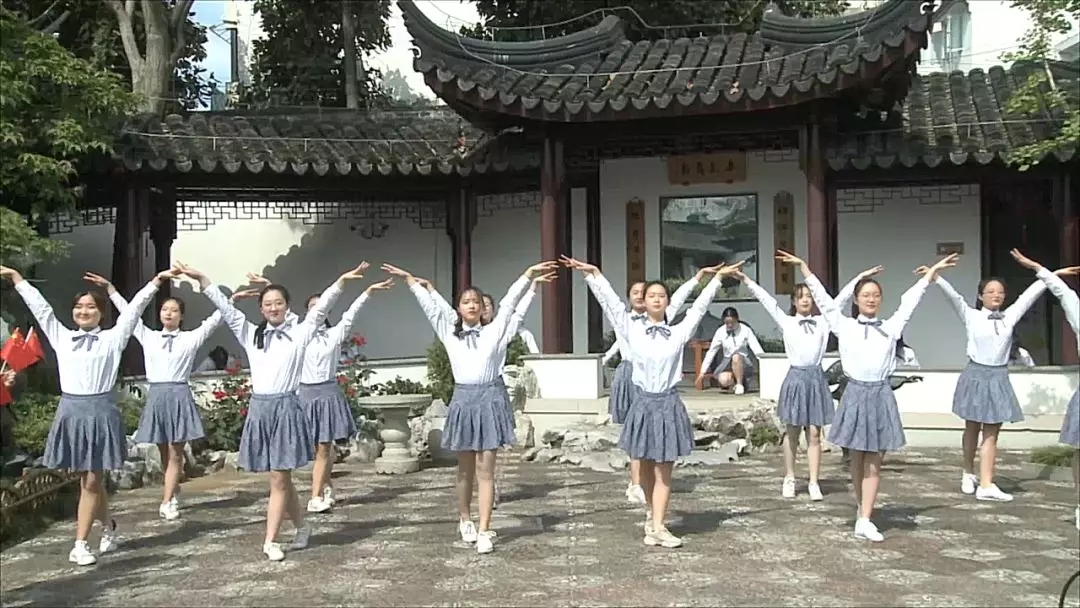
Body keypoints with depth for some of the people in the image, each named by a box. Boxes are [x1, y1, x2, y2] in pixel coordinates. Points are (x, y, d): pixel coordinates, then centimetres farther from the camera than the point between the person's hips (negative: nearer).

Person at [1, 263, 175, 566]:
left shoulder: (112, 338, 4)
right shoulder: (62, 337, 12)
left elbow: (134, 309, 1)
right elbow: (40, 307, 14)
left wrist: (156, 281, -4)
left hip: (99, 411, -3)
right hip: (70, 411, 3)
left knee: (91, 481, 0)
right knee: (88, 479, 11)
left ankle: (80, 544, 5)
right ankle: (109, 529, 31)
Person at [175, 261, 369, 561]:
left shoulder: (299, 333, 3)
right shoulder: (251, 334, 11)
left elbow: (320, 308, -5)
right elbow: (225, 308, 8)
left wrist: (342, 280, -16)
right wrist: (201, 279, 2)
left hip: (285, 408, -4)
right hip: (259, 408, 4)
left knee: (279, 480, -1)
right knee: (281, 478, 12)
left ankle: (270, 541, 5)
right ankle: (302, 526, 29)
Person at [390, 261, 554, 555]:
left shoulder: (495, 331, 6)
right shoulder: (450, 333, 9)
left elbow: (510, 304, 2)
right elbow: (430, 306, 8)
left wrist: (530, 278, -2)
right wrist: (410, 280, 7)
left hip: (490, 399, -2)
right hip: (463, 400, 2)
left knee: (485, 469, -2)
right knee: (465, 469, 12)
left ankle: (484, 531, 0)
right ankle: (465, 520, 31)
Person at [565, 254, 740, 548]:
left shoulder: (678, 333, 3)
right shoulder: (632, 330, 1)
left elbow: (698, 308, 8)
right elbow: (611, 303, 1)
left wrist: (716, 279, 8)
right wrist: (593, 275, -1)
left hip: (668, 404, 0)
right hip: (643, 403, 1)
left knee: (664, 470, 1)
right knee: (646, 467, 13)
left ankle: (657, 527, 1)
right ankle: (654, 515, 31)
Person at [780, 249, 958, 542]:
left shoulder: (891, 327, 9)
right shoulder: (844, 326, 4)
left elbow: (910, 301, 14)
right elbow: (823, 299, 4)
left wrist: (933, 271, 17)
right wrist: (803, 267, 3)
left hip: (881, 394, 1)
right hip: (856, 392, -1)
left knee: (874, 460, 0)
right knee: (857, 458, 9)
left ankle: (865, 520, -1)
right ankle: (862, 509, 26)